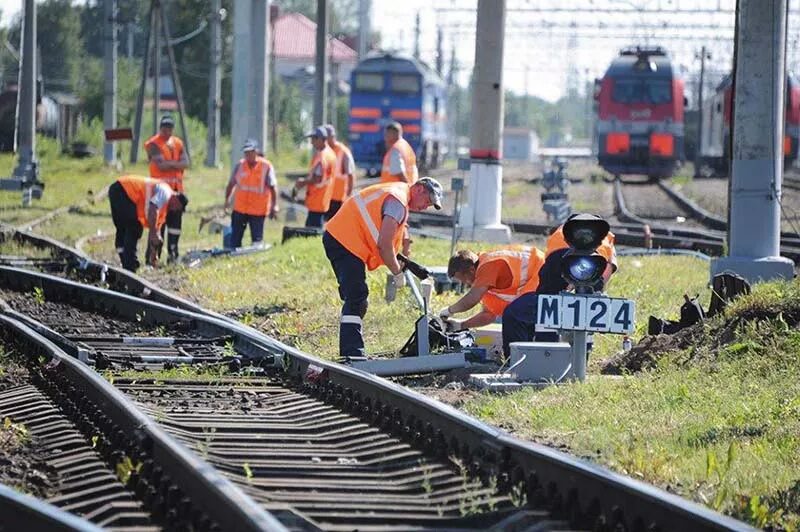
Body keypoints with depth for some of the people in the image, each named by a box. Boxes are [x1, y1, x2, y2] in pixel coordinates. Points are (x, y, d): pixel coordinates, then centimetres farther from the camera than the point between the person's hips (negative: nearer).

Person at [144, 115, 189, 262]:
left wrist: (169, 164, -11)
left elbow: (185, 163, 2)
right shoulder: (154, 144, -5)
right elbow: (161, 165, -17)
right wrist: (176, 163, -4)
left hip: (176, 188, 6)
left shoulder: (177, 143, 14)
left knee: (176, 221, 8)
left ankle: (172, 254, 15)